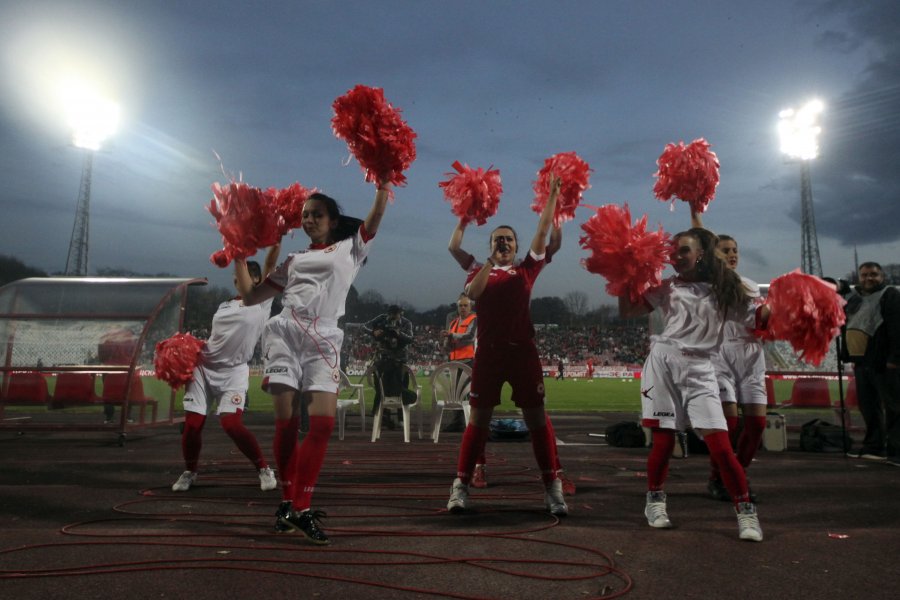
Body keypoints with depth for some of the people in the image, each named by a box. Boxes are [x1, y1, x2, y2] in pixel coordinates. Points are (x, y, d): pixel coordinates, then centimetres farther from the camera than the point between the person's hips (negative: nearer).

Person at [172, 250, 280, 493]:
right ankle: (189, 472, 23)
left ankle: (264, 469, 0)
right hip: (204, 367, 5)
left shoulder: (262, 302, 3)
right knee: (192, 425, -1)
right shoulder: (224, 306, 17)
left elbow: (270, 266, -8)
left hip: (234, 372, -4)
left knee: (232, 424, -19)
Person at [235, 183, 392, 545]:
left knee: (323, 422, -13)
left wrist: (384, 180, -4)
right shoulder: (292, 261, 23)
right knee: (286, 423, -3)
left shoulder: (350, 248, 17)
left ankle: (301, 508, -5)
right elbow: (250, 296, 23)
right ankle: (287, 502, 10)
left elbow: (375, 219, 2)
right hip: (285, 333, 2)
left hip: (323, 340, -2)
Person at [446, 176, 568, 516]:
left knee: (537, 418, 1)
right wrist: (490, 260, -11)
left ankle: (553, 488, 8)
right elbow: (471, 293, -10)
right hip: (488, 351, 0)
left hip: (522, 350, 0)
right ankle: (460, 486, 7)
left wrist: (552, 195, 6)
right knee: (478, 418, 2)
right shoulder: (479, 273, 12)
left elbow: (543, 231, 8)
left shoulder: (526, 269, 12)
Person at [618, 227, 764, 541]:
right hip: (663, 363, 0)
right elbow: (627, 311, 8)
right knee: (663, 441, 2)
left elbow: (760, 317, 4)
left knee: (720, 445, -7)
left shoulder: (725, 289, 8)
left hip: (699, 370, 0)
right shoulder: (667, 287, 10)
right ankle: (654, 501, 23)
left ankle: (746, 511, 10)